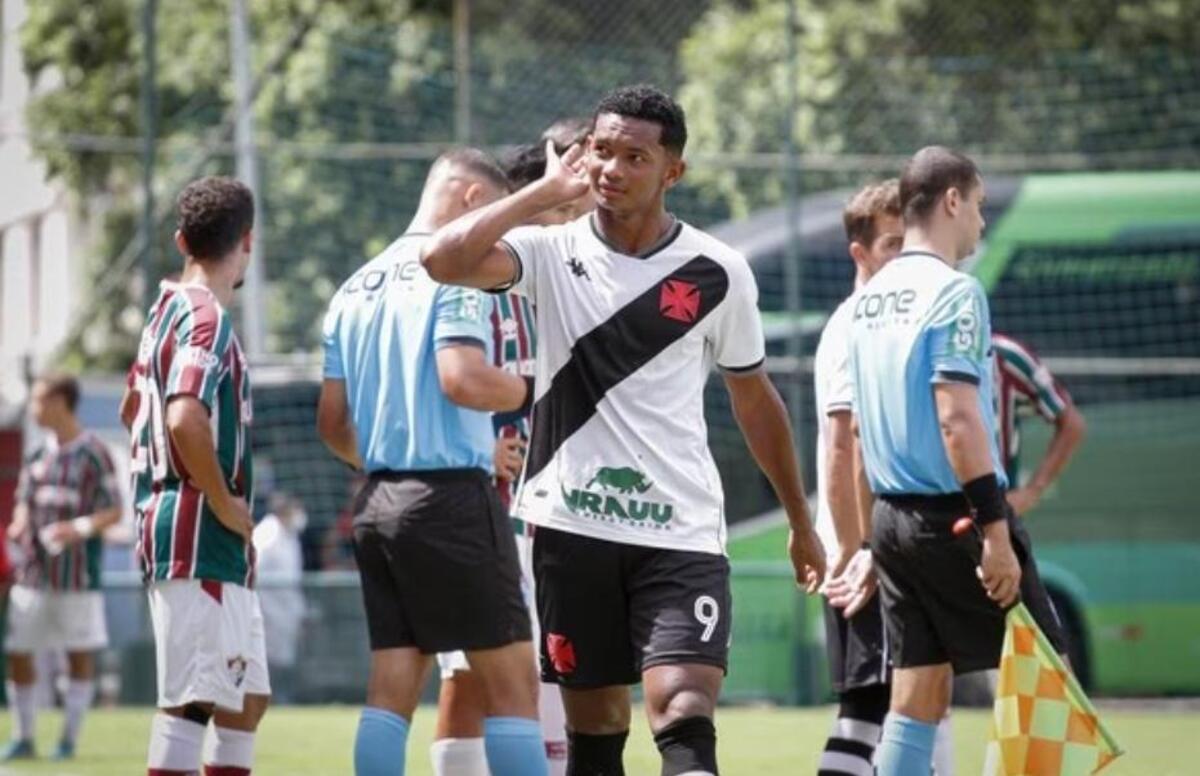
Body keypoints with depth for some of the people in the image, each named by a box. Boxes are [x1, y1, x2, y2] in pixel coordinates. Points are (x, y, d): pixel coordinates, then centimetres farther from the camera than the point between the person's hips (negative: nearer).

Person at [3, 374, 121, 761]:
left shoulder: (92, 452, -8)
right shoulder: (38, 452, 9)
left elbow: (114, 510, -7)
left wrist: (80, 528, -22)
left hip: (76, 574, -5)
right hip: (32, 570, 5)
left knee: (80, 654, 2)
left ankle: (69, 739, 11)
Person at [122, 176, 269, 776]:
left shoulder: (167, 311, 16)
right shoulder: (208, 320, -14)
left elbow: (133, 409, 29)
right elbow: (186, 419, -29)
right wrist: (224, 502, -17)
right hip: (200, 542, -10)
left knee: (246, 697, 15)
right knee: (193, 701, -11)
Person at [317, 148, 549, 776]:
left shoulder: (354, 289, 16)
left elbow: (331, 421, 17)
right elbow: (461, 377, -21)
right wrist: (530, 390, -5)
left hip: (378, 505, 8)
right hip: (452, 497, -8)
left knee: (392, 688, 5)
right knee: (512, 680, -5)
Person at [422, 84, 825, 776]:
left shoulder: (717, 272, 1)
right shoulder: (553, 251, 0)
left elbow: (755, 399, 13)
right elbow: (445, 261, -19)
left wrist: (801, 524, 17)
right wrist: (546, 192, -12)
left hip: (681, 530, -1)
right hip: (573, 527, 1)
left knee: (685, 715, -17)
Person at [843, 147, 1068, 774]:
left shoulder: (869, 300, 13)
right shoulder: (953, 292, -11)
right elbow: (957, 418, -20)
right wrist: (996, 531, -20)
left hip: (891, 513, 8)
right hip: (953, 514, -8)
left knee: (919, 699, 6)